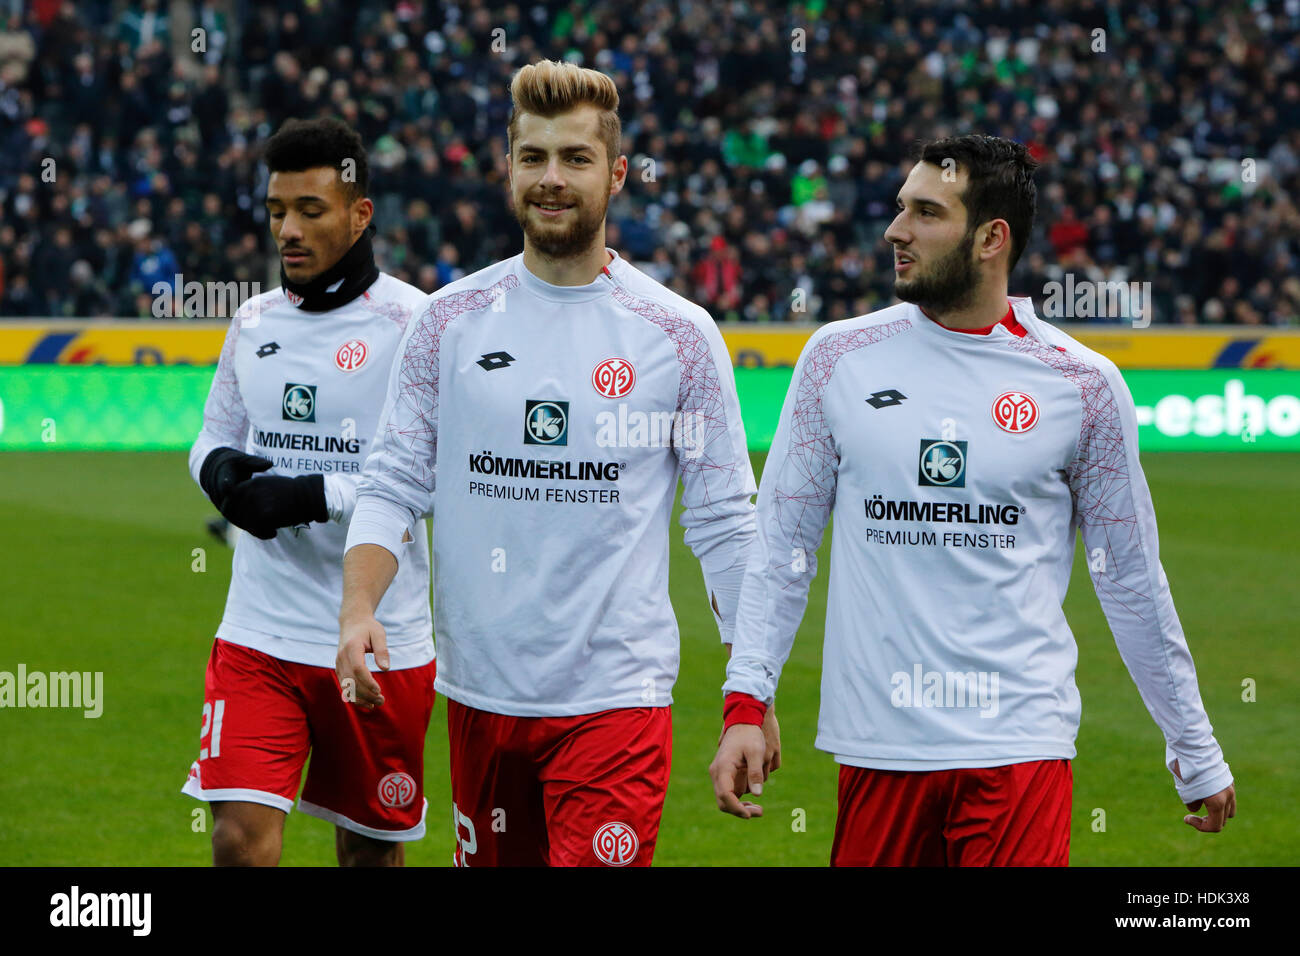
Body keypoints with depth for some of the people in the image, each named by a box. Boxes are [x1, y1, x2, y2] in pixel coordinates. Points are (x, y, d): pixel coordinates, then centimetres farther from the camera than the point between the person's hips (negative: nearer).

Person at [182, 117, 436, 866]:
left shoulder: (412, 323, -9)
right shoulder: (255, 321, 9)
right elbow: (217, 435, 21)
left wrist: (314, 496, -22)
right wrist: (218, 468, -4)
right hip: (259, 634, 3)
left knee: (372, 849, 10)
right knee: (242, 838, -10)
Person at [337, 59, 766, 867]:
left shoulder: (679, 336, 0)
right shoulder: (451, 321, 5)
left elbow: (724, 520, 3)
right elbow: (395, 483, 6)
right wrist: (359, 607, -11)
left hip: (615, 699, -2)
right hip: (480, 687, 3)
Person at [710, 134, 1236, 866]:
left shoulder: (1083, 384, 2)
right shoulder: (839, 358, 5)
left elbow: (1132, 579, 10)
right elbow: (784, 545, 8)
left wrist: (1196, 751, 13)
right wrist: (746, 702, -1)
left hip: (1019, 747, -1)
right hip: (878, 743, 2)